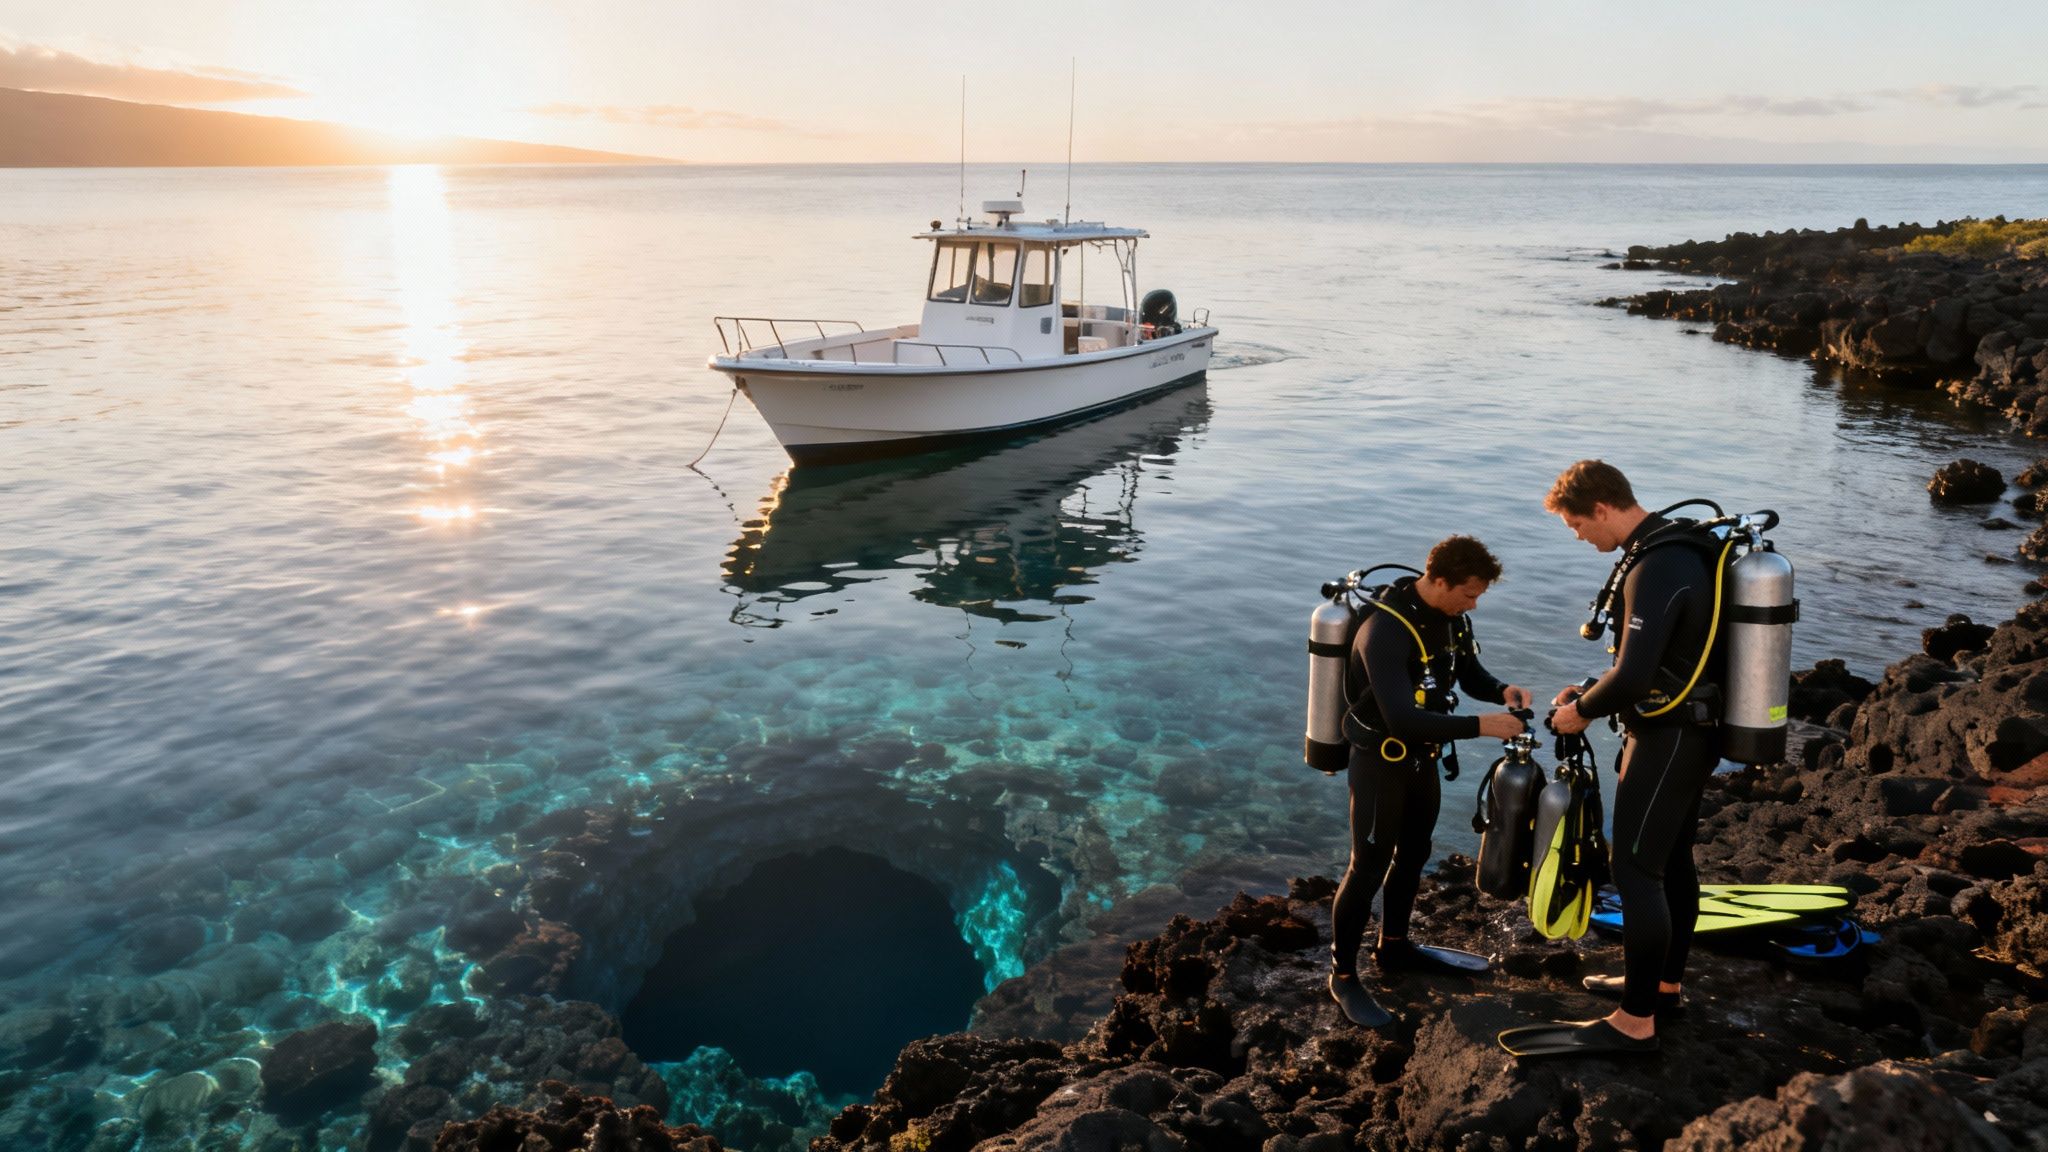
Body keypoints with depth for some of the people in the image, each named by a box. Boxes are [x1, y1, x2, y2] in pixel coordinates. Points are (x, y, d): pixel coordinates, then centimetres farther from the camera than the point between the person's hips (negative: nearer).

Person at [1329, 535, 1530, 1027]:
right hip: (1380, 762, -8)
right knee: (1368, 868, -1)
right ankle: (1342, 974, 13)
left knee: (1413, 855, 21)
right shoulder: (1385, 631, -30)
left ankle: (1394, 946, 40)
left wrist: (1503, 691, -11)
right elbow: (1402, 718, -37)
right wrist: (1480, 726, -35)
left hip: (1422, 758, 8)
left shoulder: (1452, 618, -4)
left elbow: (1471, 674, 11)